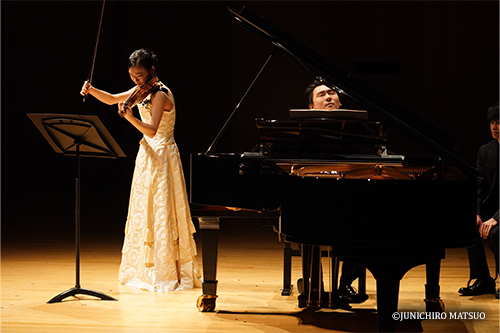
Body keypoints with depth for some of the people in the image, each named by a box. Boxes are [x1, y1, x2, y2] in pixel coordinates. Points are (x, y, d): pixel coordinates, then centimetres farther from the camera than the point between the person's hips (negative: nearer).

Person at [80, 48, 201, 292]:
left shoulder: (160, 94, -17)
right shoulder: (143, 91, 10)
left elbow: (151, 130, -27)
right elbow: (112, 99, 17)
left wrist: (130, 117, -41)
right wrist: (91, 90, 0)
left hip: (161, 158, -9)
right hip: (148, 155, 9)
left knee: (160, 215, -7)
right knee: (143, 215, 12)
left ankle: (169, 274, -2)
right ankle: (145, 271, 20)